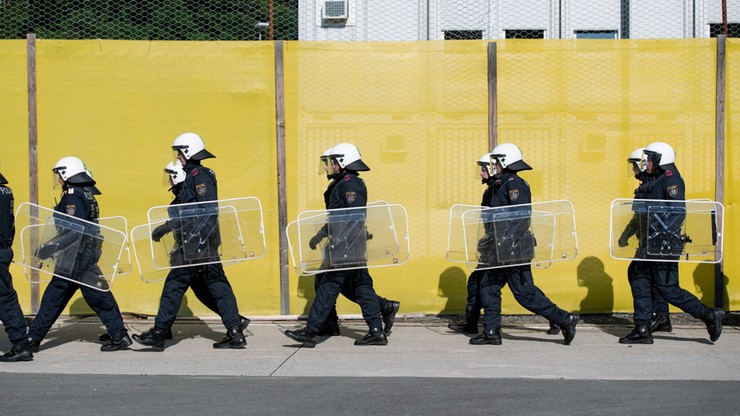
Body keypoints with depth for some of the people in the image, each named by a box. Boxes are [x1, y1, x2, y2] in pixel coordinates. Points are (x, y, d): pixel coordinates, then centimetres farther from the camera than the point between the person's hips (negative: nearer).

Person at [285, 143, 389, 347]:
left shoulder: (349, 183, -12)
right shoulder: (356, 183, 20)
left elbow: (354, 218, -22)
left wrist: (342, 243, -25)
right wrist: (321, 236, 29)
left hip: (345, 248, -10)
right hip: (356, 248, 10)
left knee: (328, 287, -6)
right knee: (362, 286, 9)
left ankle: (310, 332, -3)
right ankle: (377, 331, 7)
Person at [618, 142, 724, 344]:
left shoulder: (670, 180, -11)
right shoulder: (656, 181, 17)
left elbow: (680, 212, -21)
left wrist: (666, 235, -30)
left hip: (666, 246, -10)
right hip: (654, 245, 10)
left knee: (668, 289, -7)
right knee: (640, 282, 8)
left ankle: (709, 315, 3)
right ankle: (642, 330, 10)